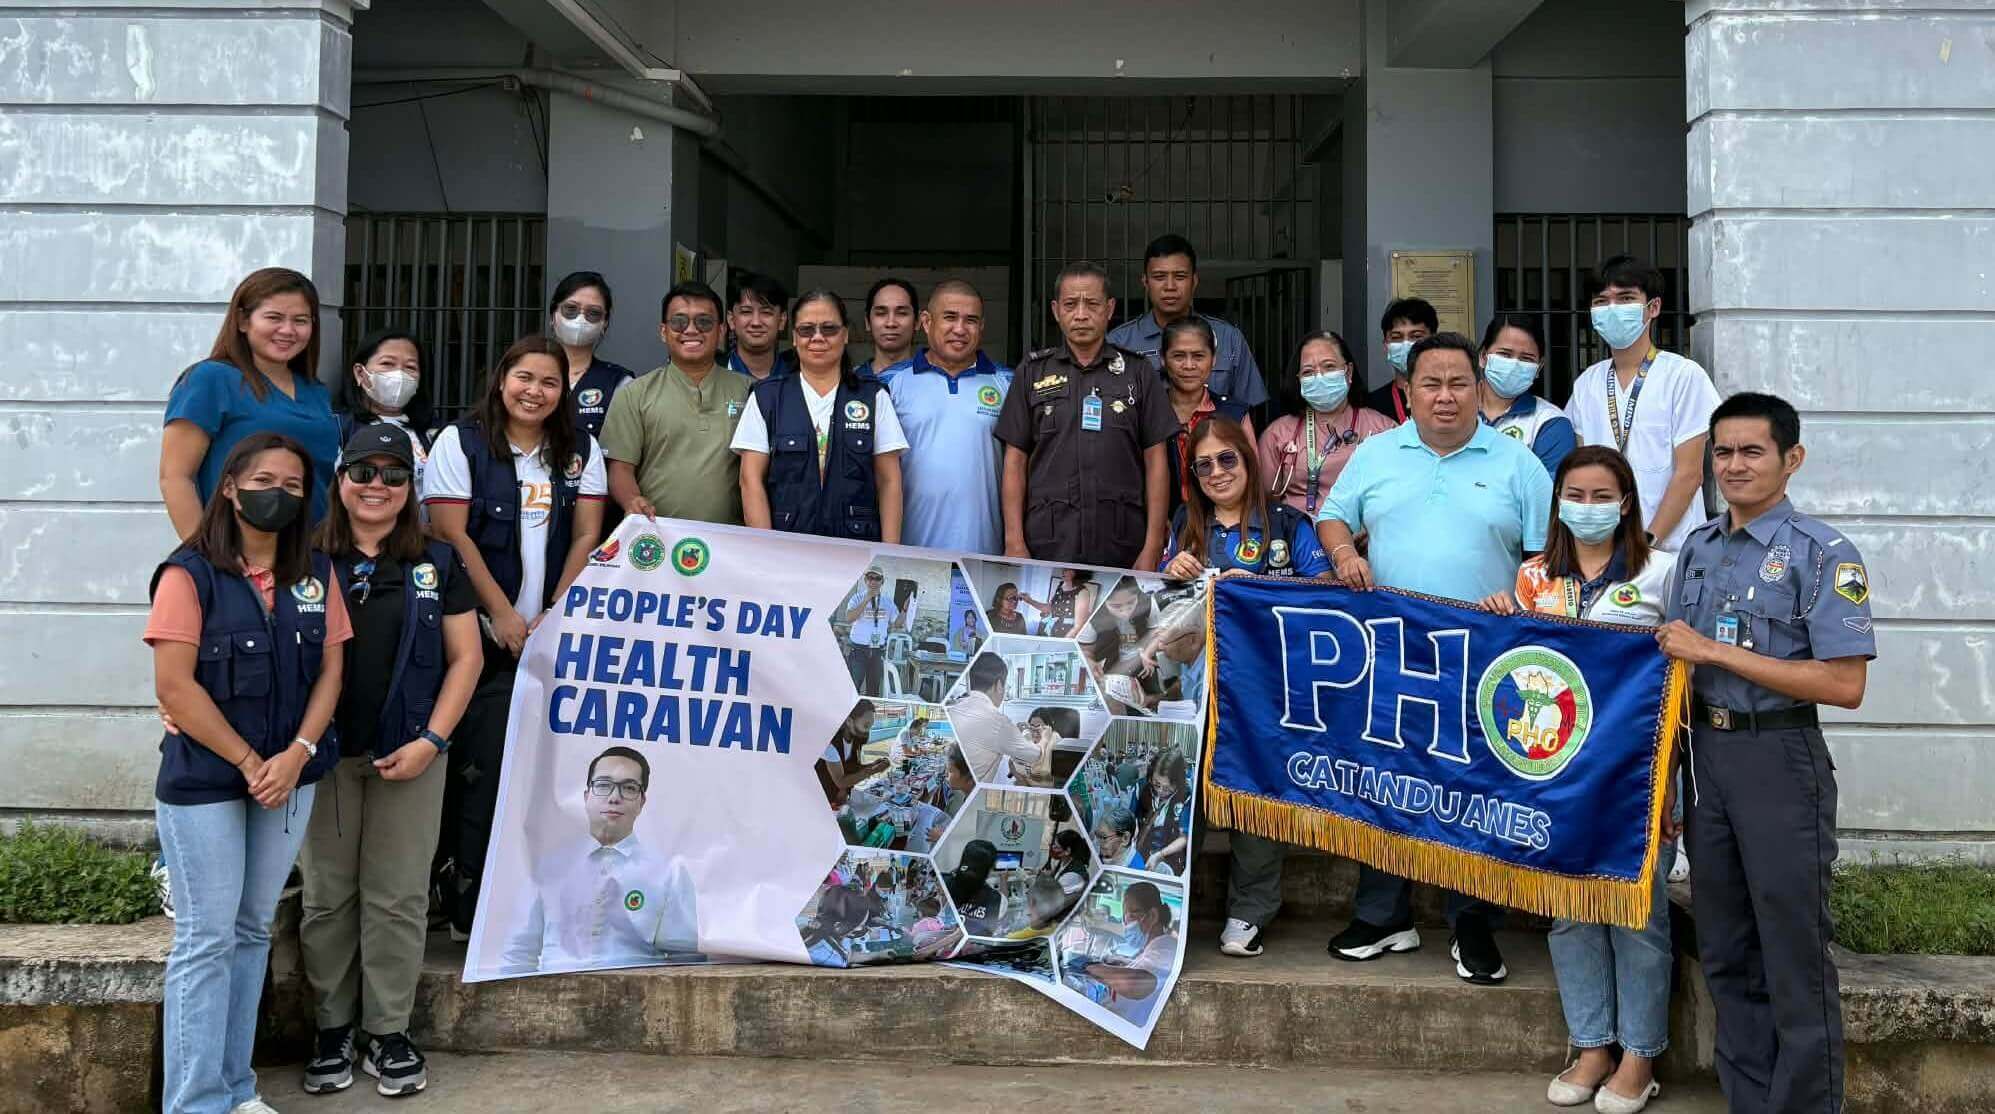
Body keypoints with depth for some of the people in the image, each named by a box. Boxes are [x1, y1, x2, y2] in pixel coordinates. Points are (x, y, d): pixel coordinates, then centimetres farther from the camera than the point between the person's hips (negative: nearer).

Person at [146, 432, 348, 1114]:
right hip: (203, 782, -5)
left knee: (253, 930, 12)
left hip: (291, 777, 5)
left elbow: (331, 669, 4)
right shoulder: (189, 574, -8)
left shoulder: (315, 572, 7)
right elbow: (175, 686, -13)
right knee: (206, 939, 0)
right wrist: (249, 764, -13)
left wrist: (296, 755, -10)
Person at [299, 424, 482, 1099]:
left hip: (409, 757, 0)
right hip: (324, 754, 0)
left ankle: (387, 1032, 16)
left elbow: (465, 656, 4)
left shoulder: (437, 563, 5)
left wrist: (431, 740, -5)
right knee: (327, 896, 6)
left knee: (398, 896, 4)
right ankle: (334, 1027, 20)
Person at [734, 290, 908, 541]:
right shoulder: (766, 397, 8)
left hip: (857, 547, 1)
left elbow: (889, 482, 6)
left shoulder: (875, 398, 9)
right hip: (784, 546, 0)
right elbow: (751, 479, 3)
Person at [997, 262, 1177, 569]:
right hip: (1048, 544, 0)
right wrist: (1014, 543, -2)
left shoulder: (1138, 371, 7)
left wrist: (1152, 548, -3)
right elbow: (1015, 462, 7)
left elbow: (1156, 462, 5)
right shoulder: (1033, 372, 9)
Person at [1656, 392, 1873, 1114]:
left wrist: (1717, 652, -18)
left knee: (1794, 953, 1)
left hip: (1780, 760, -6)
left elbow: (1844, 684, -17)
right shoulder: (1698, 548, 10)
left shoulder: (1823, 554, -10)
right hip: (1705, 753, 6)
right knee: (1725, 952, 14)